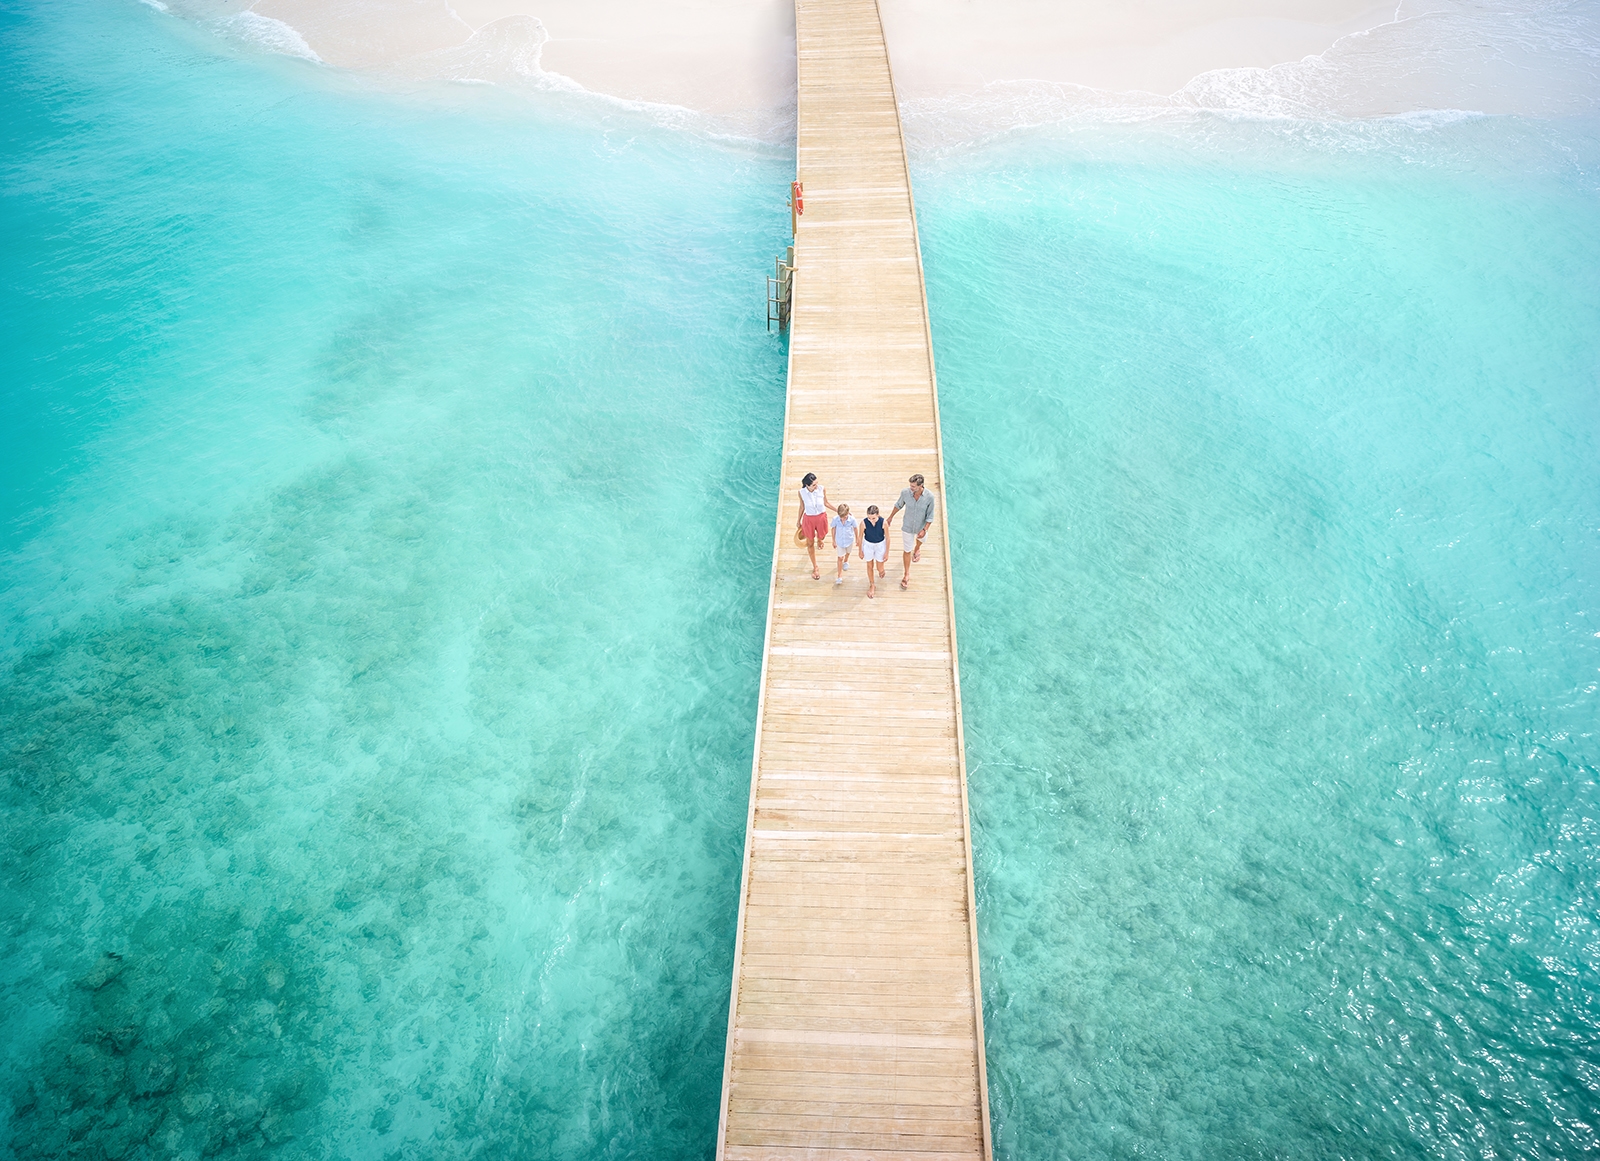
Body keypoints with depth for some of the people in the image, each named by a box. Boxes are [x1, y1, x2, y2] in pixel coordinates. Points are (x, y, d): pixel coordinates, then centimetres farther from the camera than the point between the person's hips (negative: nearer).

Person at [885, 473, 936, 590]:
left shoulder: (929, 497, -29)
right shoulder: (905, 492, -25)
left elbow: (930, 516, -17)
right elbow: (898, 505, -4)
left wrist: (925, 529, -22)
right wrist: (891, 517, 8)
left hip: (921, 527, 1)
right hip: (907, 527, 0)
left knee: (920, 539, 34)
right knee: (907, 550, 10)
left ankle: (917, 549, 72)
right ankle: (907, 575, 29)